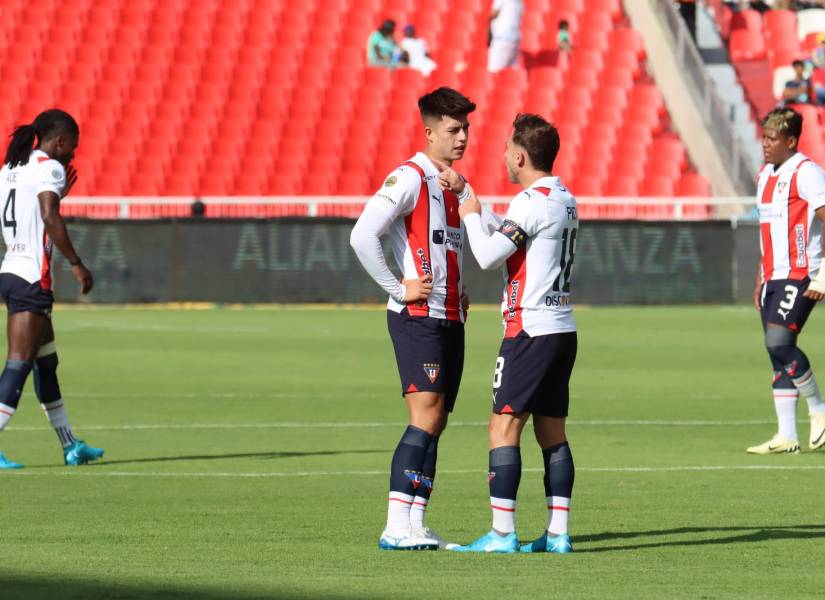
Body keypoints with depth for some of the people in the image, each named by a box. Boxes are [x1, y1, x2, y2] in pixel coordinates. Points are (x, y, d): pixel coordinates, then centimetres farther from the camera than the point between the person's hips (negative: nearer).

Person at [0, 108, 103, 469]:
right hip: (31, 277, -9)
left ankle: (70, 447, 25)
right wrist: (76, 264, -20)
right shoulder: (49, 168, -9)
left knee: (47, 363, 17)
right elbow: (49, 217, -22)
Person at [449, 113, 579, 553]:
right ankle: (558, 533, 7)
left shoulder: (531, 202, -14)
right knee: (552, 432, 9)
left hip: (530, 331, -9)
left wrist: (471, 215, 0)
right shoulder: (566, 201, 13)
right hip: (563, 329, 9)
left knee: (503, 428, -7)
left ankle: (502, 534, -11)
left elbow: (488, 256, -15)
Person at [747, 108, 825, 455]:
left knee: (779, 343, -17)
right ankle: (787, 436, 8)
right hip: (774, 278, 9)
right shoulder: (766, 175, 16)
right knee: (778, 352, 6)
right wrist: (761, 280, 21)